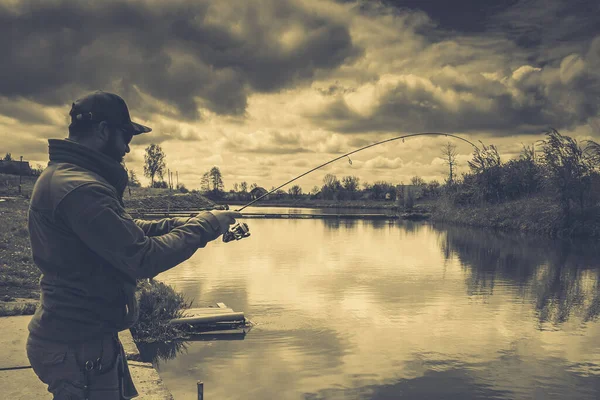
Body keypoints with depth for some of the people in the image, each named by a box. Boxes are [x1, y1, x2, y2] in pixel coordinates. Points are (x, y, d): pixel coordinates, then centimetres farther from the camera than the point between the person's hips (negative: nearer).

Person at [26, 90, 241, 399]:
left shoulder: (62, 176, 10)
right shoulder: (79, 188, -24)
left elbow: (129, 232, 12)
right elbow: (143, 259, -27)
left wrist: (189, 222, 2)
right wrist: (203, 226, -15)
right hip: (78, 347, -10)